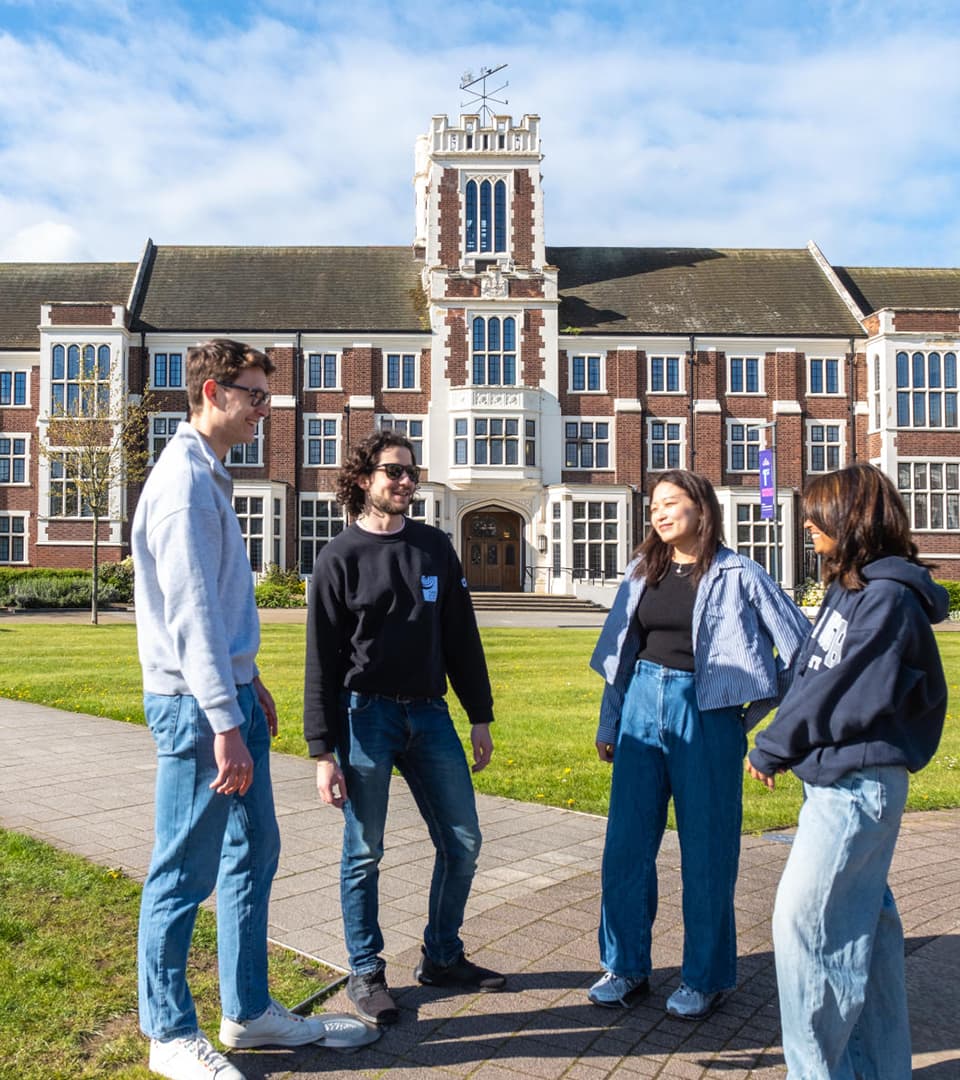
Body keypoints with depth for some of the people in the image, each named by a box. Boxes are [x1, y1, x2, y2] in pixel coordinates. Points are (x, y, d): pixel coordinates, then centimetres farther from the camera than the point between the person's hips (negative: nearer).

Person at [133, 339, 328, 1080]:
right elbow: (190, 614, -22)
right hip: (196, 705, -10)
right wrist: (225, 724, -23)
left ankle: (249, 1010, 31)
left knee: (254, 854, 16)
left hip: (228, 693, 10)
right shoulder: (184, 481, -17)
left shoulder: (211, 476, 14)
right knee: (185, 873, 4)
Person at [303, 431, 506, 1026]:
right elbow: (322, 660, -5)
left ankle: (442, 957, 28)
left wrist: (480, 715, 9)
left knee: (462, 842, 9)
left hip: (430, 714, 4)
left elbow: (462, 637, 11)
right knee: (364, 852, 5)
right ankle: (367, 972, 24)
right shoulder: (340, 558, -4)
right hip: (366, 714, -4)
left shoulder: (435, 547, 8)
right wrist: (324, 752, -9)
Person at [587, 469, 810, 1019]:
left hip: (706, 712, -5)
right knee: (626, 843, 6)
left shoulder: (737, 574, -6)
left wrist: (760, 712, 1)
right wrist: (609, 724, 12)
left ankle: (706, 977, 21)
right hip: (642, 707, 5)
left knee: (706, 849, 4)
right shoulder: (643, 571, 9)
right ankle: (625, 967, 21)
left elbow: (800, 642, -3)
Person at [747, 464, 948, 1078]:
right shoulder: (852, 590, 13)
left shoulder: (887, 596, -16)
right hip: (838, 776, 9)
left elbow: (842, 690, -19)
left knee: (804, 918, -6)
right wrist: (784, 745, 5)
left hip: (858, 780, -9)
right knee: (863, 921, 16)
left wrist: (771, 750, -11)